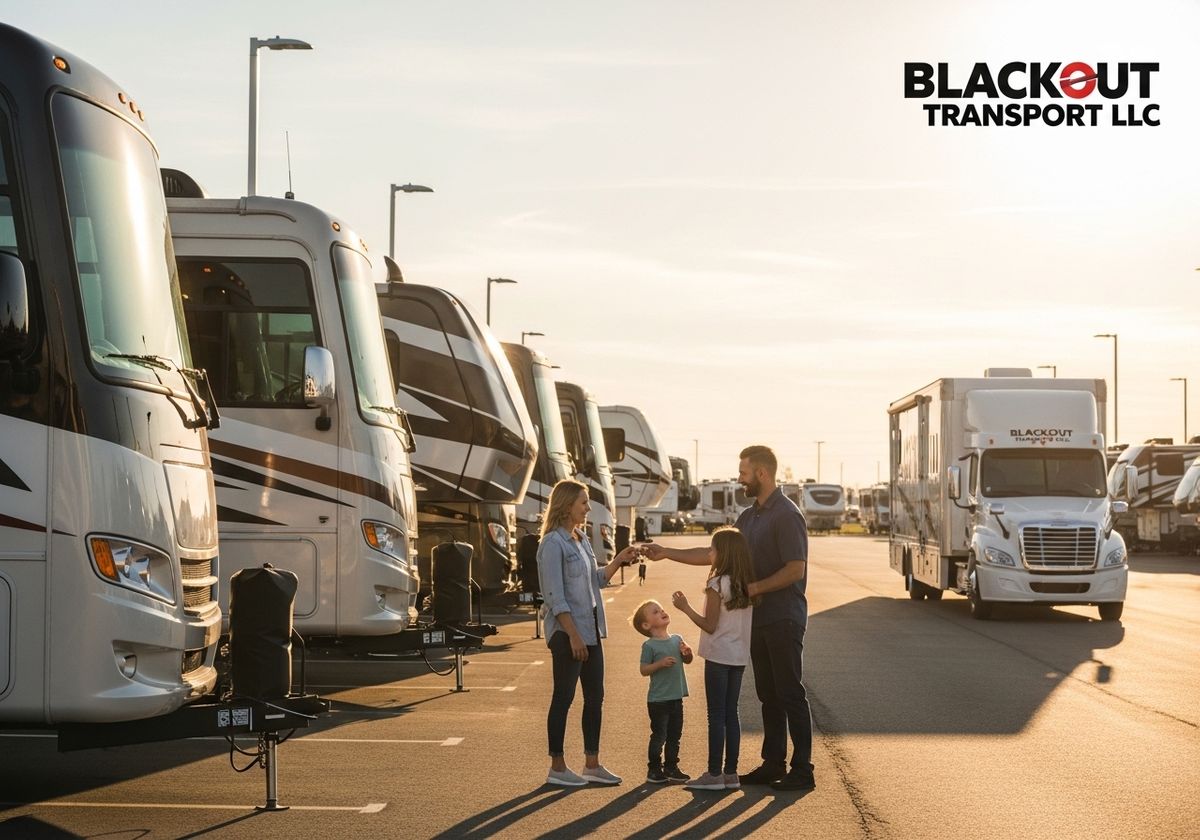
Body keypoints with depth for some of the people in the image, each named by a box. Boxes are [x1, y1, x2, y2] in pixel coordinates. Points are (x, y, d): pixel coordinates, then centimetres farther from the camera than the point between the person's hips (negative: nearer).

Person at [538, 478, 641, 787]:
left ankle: (592, 765, 17)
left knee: (595, 697, 10)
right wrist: (573, 635, -21)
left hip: (590, 630, 9)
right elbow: (555, 597, -18)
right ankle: (557, 768, 7)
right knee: (564, 698, -1)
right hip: (567, 632, -9)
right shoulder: (553, 544, -14)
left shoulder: (581, 540, 13)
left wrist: (618, 561, 7)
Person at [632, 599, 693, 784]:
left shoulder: (677, 639, 7)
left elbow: (687, 661, 17)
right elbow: (644, 670, -12)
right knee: (659, 735, -1)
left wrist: (687, 653, -4)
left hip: (676, 697, 6)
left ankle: (671, 768, 26)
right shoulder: (649, 646, -11)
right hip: (658, 699, -6)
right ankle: (654, 769, 10)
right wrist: (660, 663, -25)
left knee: (675, 735, 14)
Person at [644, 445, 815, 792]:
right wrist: (666, 553, 15)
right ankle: (773, 764, 17)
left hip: (783, 619, -9)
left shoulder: (786, 515, -13)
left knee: (790, 694, -6)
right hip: (759, 618, 9)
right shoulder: (749, 517, 16)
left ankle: (802, 770, -3)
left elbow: (795, 569, -19)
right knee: (768, 695, 11)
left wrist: (754, 588, -19)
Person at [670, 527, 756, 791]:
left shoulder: (717, 585, -15)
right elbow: (745, 620, 11)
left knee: (716, 715, -2)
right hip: (739, 656, 7)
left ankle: (714, 774, 0)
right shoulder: (747, 585, 6)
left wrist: (685, 608, -6)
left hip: (719, 656, -7)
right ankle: (731, 773, 13)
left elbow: (710, 625, -15)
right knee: (731, 714, 11)